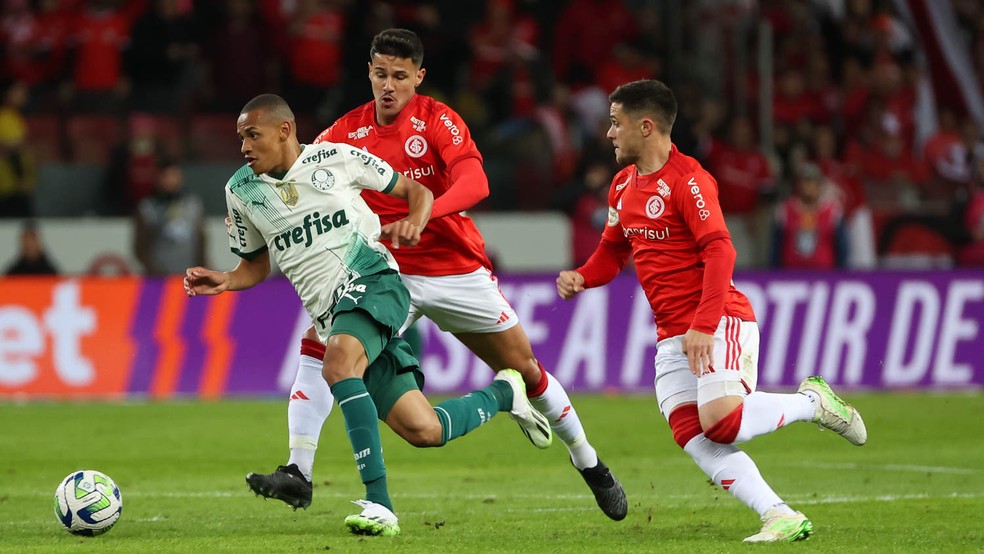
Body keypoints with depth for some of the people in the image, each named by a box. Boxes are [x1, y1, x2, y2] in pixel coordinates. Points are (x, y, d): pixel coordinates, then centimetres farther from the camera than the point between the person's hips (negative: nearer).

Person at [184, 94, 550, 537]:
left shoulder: (336, 159, 0)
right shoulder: (242, 192, 10)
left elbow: (416, 191, 9)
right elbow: (256, 264, 21)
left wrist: (414, 224, -12)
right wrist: (224, 281, 0)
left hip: (373, 283, -5)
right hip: (330, 314, 5)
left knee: (339, 363, -36)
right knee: (424, 431, -4)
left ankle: (379, 504, -37)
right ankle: (502, 392, 28)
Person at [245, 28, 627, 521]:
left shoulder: (437, 120, -11)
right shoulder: (346, 130, -3)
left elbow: (475, 183, -26)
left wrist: (424, 213, -43)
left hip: (457, 271, -2)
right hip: (386, 272, 2)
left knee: (524, 369, 5)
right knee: (318, 346, -20)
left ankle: (591, 466, 26)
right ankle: (298, 473, -20)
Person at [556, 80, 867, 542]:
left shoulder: (687, 180, -12)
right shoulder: (623, 184, 15)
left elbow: (719, 252, -19)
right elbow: (612, 252, 25)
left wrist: (704, 327, -27)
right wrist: (580, 278, 3)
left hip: (719, 322, -8)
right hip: (671, 338, 8)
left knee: (719, 424, -25)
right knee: (693, 440, -10)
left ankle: (813, 402, 0)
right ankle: (782, 517, -11)